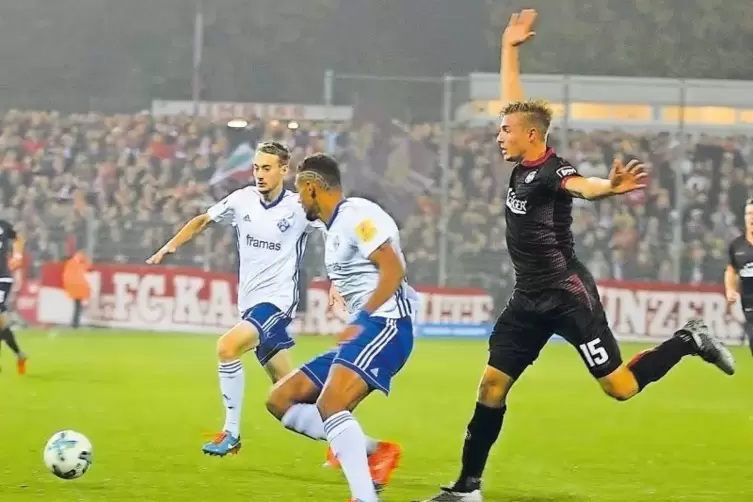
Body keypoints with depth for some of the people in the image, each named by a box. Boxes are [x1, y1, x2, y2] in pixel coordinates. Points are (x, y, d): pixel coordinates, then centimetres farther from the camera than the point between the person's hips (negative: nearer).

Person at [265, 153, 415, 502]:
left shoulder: (356, 215, -8)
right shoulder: (336, 228, 23)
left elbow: (394, 268, -17)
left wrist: (361, 322, -21)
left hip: (384, 324, -11)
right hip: (363, 332, 11)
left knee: (329, 407, -30)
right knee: (281, 401, 7)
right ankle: (372, 452, -5)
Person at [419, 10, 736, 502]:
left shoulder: (552, 170, -18)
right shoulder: (523, 164, 5)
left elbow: (583, 185, -43)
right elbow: (514, 100, 18)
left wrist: (612, 186, -64)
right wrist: (509, 49, 19)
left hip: (567, 295, -8)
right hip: (530, 299, 8)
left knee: (620, 386, -7)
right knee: (492, 384, 4)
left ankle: (688, 341, 15)